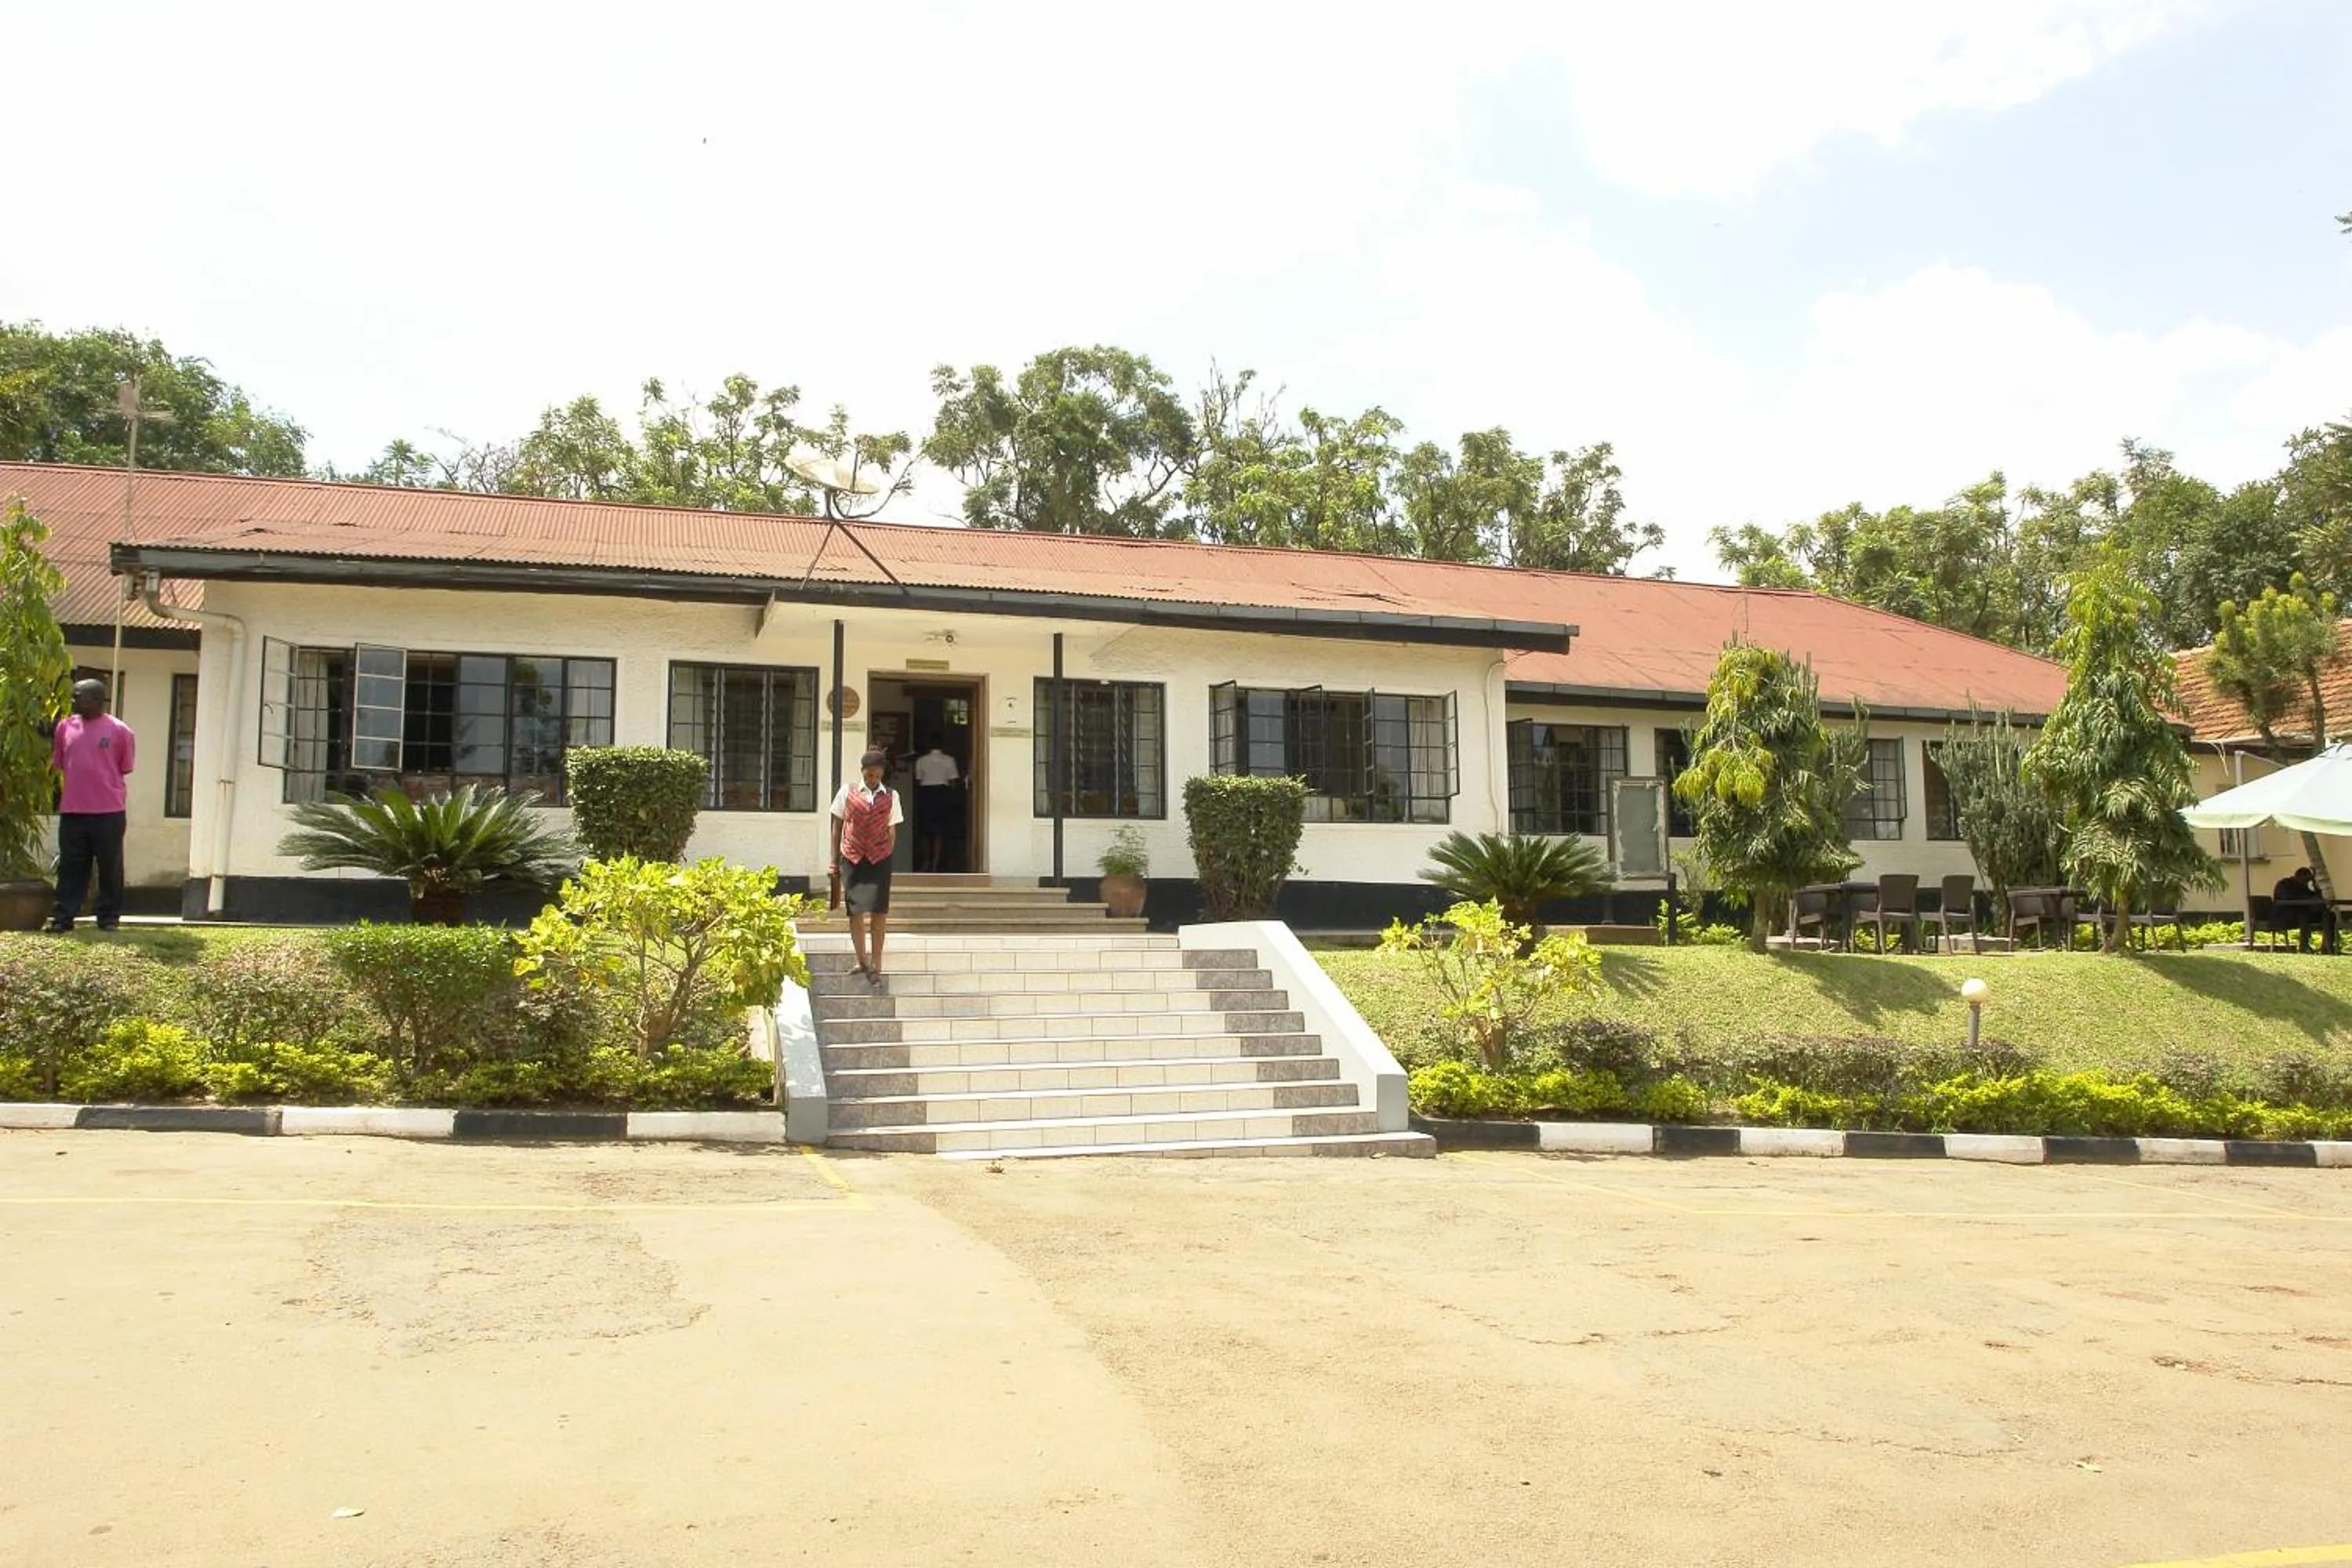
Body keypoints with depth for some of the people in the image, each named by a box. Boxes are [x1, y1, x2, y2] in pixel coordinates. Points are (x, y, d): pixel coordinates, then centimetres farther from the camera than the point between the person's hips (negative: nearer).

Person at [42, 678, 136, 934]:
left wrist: (102, 782, 2)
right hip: (72, 810, 4)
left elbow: (125, 768, 2)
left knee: (110, 866, 4)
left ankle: (109, 917, 11)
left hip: (109, 811, -3)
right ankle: (64, 917, 10)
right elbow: (59, 763, 17)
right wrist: (80, 784, 12)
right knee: (70, 866, 6)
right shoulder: (65, 726, 8)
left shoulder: (119, 730, -4)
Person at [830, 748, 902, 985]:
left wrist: (888, 858, 4)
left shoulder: (891, 796, 6)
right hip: (852, 859, 0)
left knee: (878, 913, -3)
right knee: (855, 912, 5)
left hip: (879, 860, 0)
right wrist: (834, 860, 8)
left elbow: (891, 831, 9)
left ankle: (875, 967, 4)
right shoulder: (847, 792, 4)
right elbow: (837, 826, 9)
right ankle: (862, 961, 22)